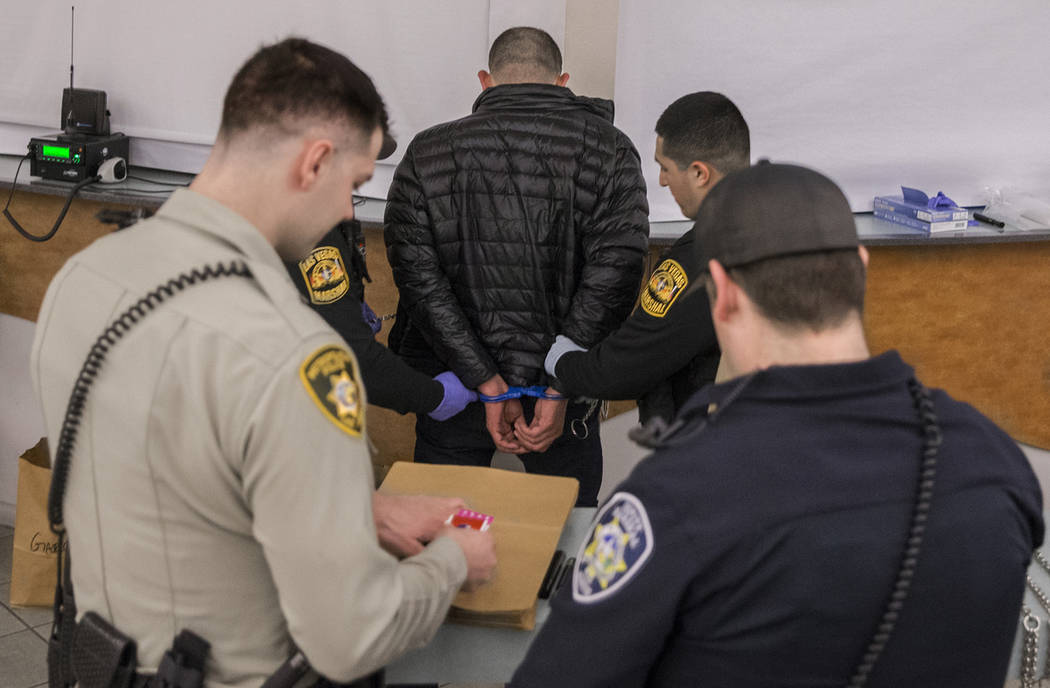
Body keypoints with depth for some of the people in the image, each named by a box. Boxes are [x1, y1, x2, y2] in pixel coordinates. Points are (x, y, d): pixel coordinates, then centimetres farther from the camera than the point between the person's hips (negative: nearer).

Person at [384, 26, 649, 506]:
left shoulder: (426, 156, -3)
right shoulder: (609, 151, -5)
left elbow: (419, 277, -12)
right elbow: (613, 274, -15)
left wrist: (489, 385, -14)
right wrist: (559, 390, -14)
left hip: (452, 380, 1)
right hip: (562, 379, 0)